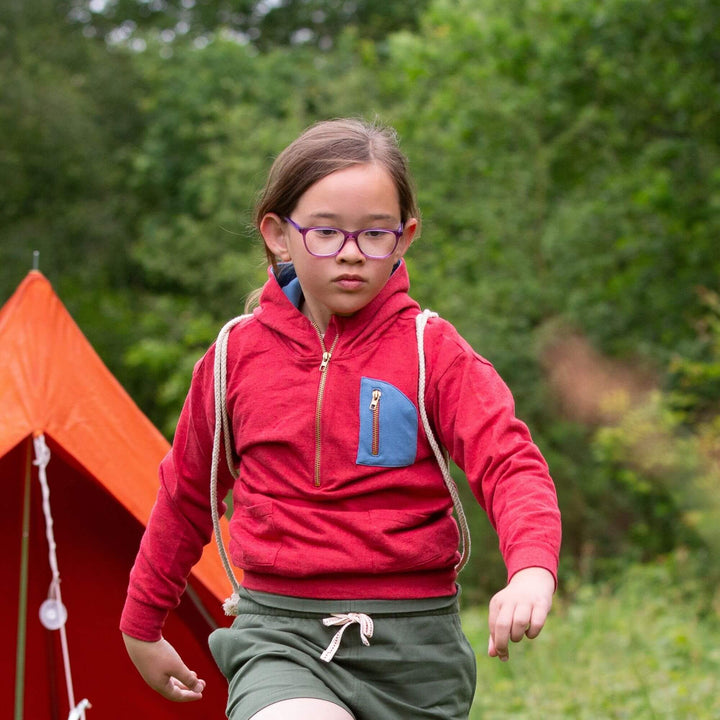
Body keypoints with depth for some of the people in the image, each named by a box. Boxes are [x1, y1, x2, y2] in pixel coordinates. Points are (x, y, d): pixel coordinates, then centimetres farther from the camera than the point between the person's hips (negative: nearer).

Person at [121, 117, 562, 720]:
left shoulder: (433, 350, -2)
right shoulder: (239, 354, 4)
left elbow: (510, 464, -15)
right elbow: (185, 496, 17)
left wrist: (532, 570, -36)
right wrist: (141, 624, 25)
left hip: (412, 645, 0)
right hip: (281, 632, 0)